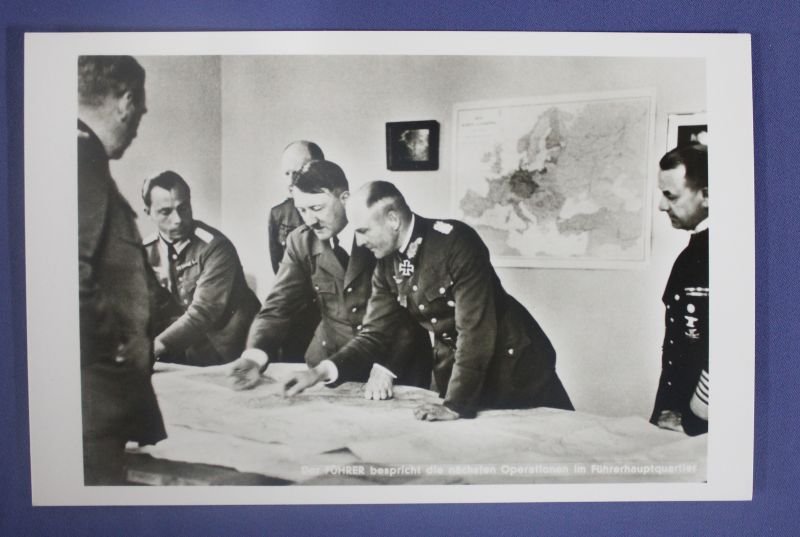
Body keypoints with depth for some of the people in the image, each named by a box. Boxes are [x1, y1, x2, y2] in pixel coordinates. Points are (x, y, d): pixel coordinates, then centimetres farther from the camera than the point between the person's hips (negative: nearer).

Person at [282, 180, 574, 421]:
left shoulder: (455, 241, -26)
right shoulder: (387, 265, -5)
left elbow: (476, 330, -28)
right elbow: (375, 333, -1)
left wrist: (456, 404, -30)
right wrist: (322, 371, -14)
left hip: (512, 365, -5)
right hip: (455, 370, 5)